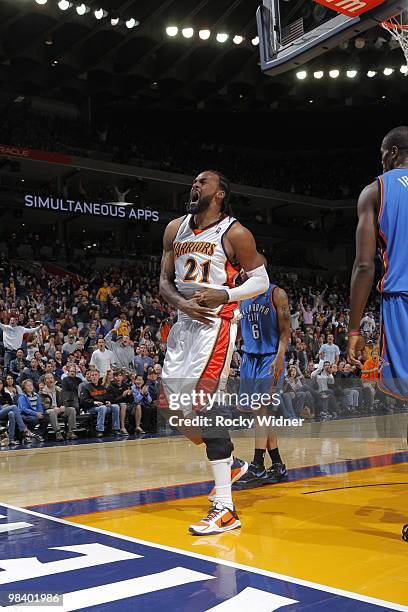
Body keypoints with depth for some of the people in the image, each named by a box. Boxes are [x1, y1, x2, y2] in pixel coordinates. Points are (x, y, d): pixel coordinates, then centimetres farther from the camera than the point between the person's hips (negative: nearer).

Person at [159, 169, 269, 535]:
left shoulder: (234, 233, -7)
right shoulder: (175, 229, 10)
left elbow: (261, 280, -4)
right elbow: (165, 280, 12)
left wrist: (224, 295, -19)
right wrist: (182, 304, -9)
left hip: (217, 323, -7)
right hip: (185, 323, 8)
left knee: (205, 405, -15)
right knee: (173, 403, 11)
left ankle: (225, 509, -8)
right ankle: (230, 462, 32)